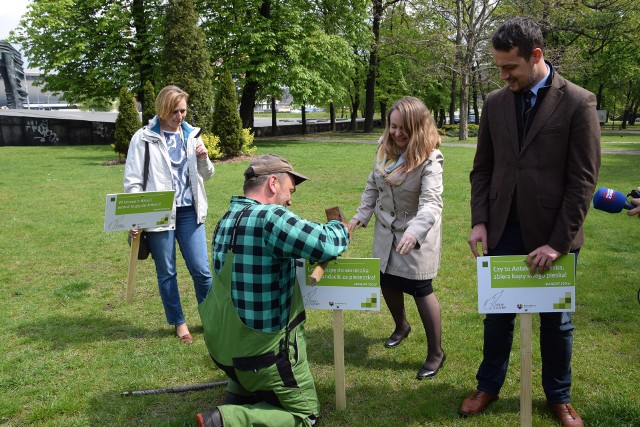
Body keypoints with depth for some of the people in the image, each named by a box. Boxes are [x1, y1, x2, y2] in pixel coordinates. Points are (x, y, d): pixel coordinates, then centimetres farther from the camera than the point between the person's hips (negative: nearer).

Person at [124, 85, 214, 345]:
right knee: (166, 273, 9)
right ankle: (179, 323, 26)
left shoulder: (191, 135, 7)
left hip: (189, 211, 3)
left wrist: (204, 160, -6)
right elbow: (133, 181, -4)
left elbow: (207, 175, 16)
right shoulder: (144, 138, -5)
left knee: (201, 269, 2)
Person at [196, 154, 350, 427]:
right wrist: (339, 228, -4)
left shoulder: (227, 220, 4)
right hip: (261, 350, -8)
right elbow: (326, 245, -27)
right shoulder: (269, 217, -24)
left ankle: (236, 399, 17)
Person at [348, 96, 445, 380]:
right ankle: (401, 326, 47)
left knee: (420, 289, -3)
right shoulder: (385, 149, -3)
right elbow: (373, 186, 10)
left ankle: (435, 352, 15)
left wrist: (414, 231, -49)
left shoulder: (429, 159, -23)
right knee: (387, 282, 17)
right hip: (387, 229, 6)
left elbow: (431, 202, -33)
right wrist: (361, 215, 4)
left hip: (416, 233, -6)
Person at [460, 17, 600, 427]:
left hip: (553, 234, -3)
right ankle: (489, 386, 33)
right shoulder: (495, 102, 3)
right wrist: (480, 221, -2)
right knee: (497, 315, 14)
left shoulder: (578, 102, -8)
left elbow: (583, 179, -10)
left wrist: (558, 241, -14)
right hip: (503, 230, 3)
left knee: (557, 320, 13)